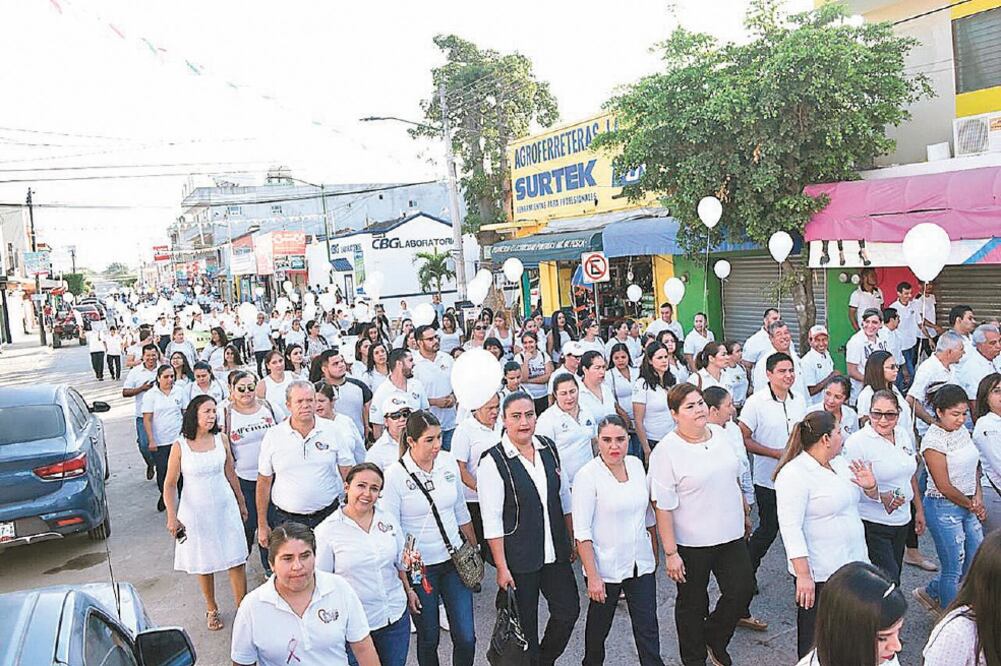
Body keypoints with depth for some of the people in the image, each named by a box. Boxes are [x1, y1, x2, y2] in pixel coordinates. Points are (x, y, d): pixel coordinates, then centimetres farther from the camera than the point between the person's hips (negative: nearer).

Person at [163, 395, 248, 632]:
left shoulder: (221, 440, -3)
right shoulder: (179, 446, -11)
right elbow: (170, 485, -5)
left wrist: (241, 503, 15)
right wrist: (172, 517, -11)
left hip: (225, 508, 2)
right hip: (196, 511, -2)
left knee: (236, 561, 0)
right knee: (204, 564, 11)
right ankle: (211, 609, 31)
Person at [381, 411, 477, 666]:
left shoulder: (448, 461, -3)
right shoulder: (395, 474, -15)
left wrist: (475, 550, 15)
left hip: (454, 560, 3)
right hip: (419, 567, -3)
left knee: (466, 637, 4)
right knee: (428, 639, 12)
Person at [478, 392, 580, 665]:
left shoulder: (549, 448, 1)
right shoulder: (492, 461, -16)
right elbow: (492, 521, -15)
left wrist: (573, 539, 13)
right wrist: (502, 567, -15)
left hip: (555, 551, 5)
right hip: (519, 558, -5)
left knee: (569, 610, 11)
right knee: (525, 623, 9)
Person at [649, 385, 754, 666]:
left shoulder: (719, 433, 1)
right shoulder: (666, 450, -18)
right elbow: (662, 506, -18)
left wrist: (745, 514, 21)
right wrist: (670, 553, -18)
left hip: (731, 535, 5)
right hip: (692, 543, -5)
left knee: (742, 590, 8)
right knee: (693, 604, 12)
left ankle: (714, 640, 36)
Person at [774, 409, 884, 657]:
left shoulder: (840, 463, 7)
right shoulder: (794, 474, -19)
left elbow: (866, 497, 20)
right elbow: (790, 528, -22)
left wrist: (870, 487, -4)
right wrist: (803, 575, -26)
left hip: (853, 563, 8)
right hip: (819, 573, -8)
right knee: (816, 637, 8)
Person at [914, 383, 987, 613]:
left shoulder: (962, 430, 5)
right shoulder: (933, 440, -19)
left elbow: (974, 467, 13)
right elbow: (944, 486, -17)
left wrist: (978, 498, -2)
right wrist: (971, 505, -5)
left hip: (969, 506, 8)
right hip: (944, 508, -8)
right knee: (954, 569, 3)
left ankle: (930, 593, 34)